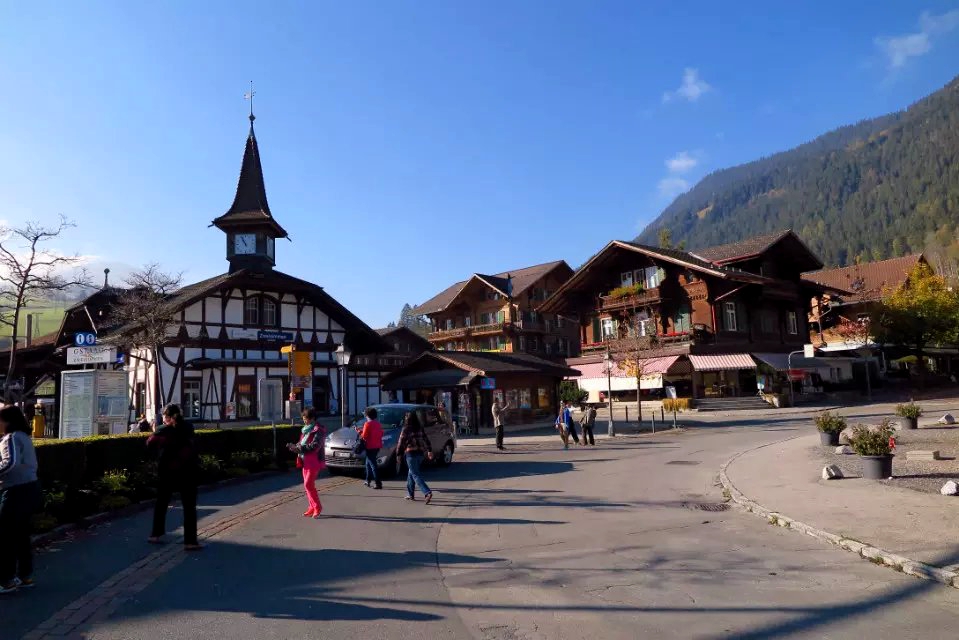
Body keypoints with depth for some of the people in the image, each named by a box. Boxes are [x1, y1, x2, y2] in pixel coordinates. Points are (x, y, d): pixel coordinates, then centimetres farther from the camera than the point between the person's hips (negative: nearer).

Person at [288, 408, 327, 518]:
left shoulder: (318, 430, -13)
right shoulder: (306, 429, 14)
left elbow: (314, 446, -21)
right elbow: (302, 443, 19)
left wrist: (297, 447, -20)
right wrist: (294, 446, -2)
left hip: (314, 461, -8)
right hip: (305, 461, 8)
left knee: (308, 484, -11)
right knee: (308, 485, 9)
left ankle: (318, 507, 1)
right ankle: (312, 507, 17)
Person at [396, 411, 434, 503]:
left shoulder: (406, 429, -9)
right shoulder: (421, 428, 8)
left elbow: (401, 442, -8)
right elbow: (427, 440, 10)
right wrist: (429, 451, 15)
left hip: (411, 454, -7)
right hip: (421, 453, 7)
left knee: (415, 475, -6)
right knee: (411, 473, 21)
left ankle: (427, 493, -21)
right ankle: (411, 494, 25)